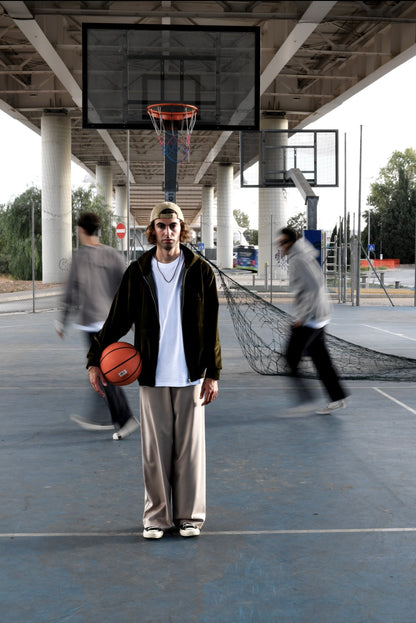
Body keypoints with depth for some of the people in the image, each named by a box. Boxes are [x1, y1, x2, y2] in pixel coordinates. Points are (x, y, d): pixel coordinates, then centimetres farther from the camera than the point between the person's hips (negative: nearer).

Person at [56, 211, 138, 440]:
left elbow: (71, 292, -6)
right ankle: (95, 416, 26)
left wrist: (62, 321, 4)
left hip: (92, 321, -6)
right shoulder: (112, 254, 7)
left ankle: (125, 418, -11)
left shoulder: (79, 257, -8)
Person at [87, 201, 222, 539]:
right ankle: (156, 517, 16)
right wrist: (95, 360, 2)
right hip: (152, 375, 1)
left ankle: (190, 516, 17)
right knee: (155, 449, 4)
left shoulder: (201, 271, 2)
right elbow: (118, 319, 9)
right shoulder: (138, 272, 5)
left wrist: (212, 374, -1)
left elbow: (211, 328, 3)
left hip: (191, 375, -1)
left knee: (190, 447, 4)